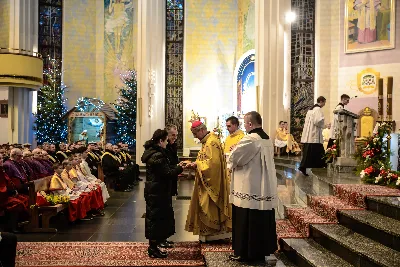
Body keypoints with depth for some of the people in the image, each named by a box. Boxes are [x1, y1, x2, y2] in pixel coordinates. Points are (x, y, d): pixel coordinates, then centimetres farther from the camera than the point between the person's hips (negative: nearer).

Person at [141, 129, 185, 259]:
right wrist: (180, 168, -7)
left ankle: (159, 240, 35)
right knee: (156, 217, -2)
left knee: (163, 215, 21)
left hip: (154, 190, 10)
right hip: (157, 192, -10)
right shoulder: (157, 155, -22)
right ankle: (153, 248, 6)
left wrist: (177, 167, 10)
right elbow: (167, 173, -21)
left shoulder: (153, 152, 11)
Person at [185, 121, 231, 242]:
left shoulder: (211, 142, -19)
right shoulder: (207, 141, 14)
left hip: (211, 182, -10)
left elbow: (213, 162, -26)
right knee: (208, 207, 13)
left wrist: (197, 164, -17)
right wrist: (196, 164, 6)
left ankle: (210, 232, 8)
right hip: (207, 181, 10)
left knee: (209, 207, -1)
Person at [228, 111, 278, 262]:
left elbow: (233, 158, -12)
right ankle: (262, 249, 23)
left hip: (250, 188, -8)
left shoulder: (250, 139, -18)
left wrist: (231, 162, 11)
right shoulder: (267, 139, 9)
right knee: (262, 219, 14)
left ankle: (245, 253, 9)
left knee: (246, 222, 1)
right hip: (265, 187, 9)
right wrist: (236, 161, 13)